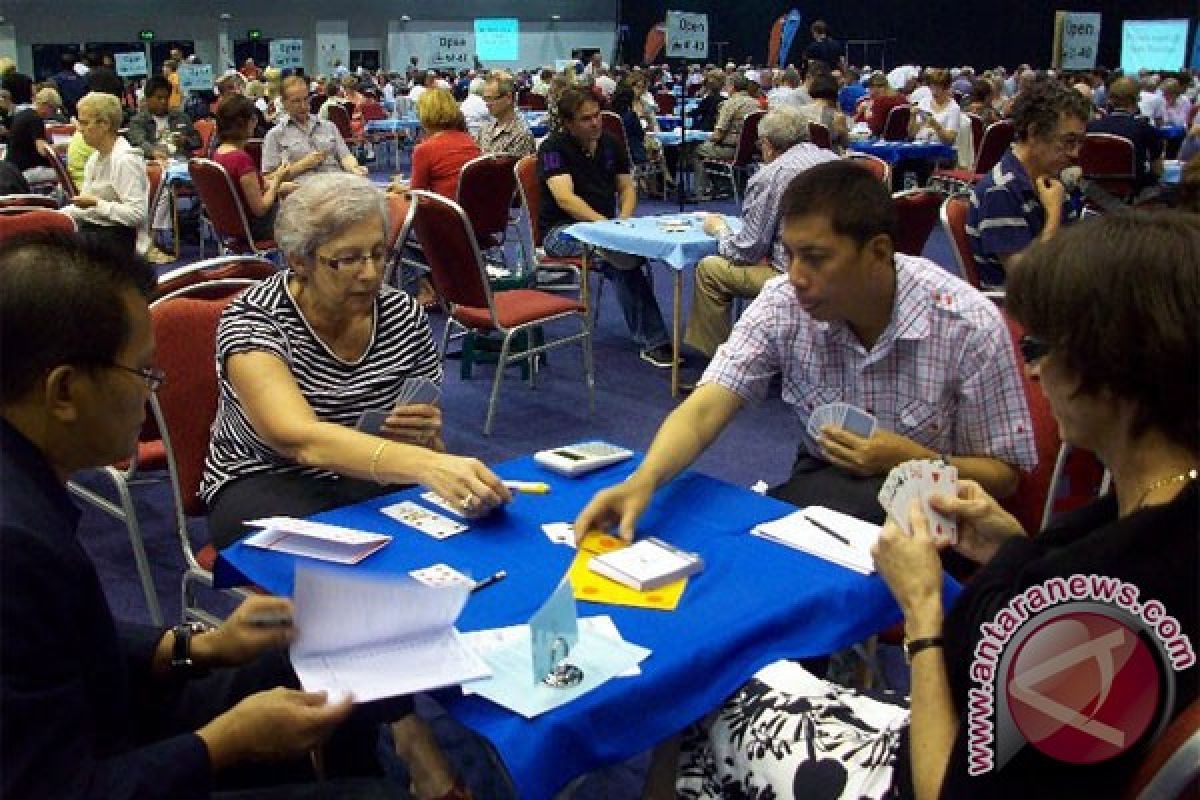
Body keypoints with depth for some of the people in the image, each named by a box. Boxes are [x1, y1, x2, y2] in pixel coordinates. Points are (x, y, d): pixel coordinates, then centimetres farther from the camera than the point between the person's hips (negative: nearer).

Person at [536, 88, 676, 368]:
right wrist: (606, 224, -31)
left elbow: (627, 188, 15)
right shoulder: (554, 148, -8)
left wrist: (624, 220, -9)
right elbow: (565, 198, -21)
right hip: (561, 230, -5)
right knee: (621, 253, -37)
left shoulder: (611, 144, 12)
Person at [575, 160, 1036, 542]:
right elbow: (705, 409, -20)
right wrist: (643, 481, -39)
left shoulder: (969, 327, -19)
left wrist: (910, 459, -27)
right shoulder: (783, 303, -12)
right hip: (820, 487, 3)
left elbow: (1002, 475, -8)